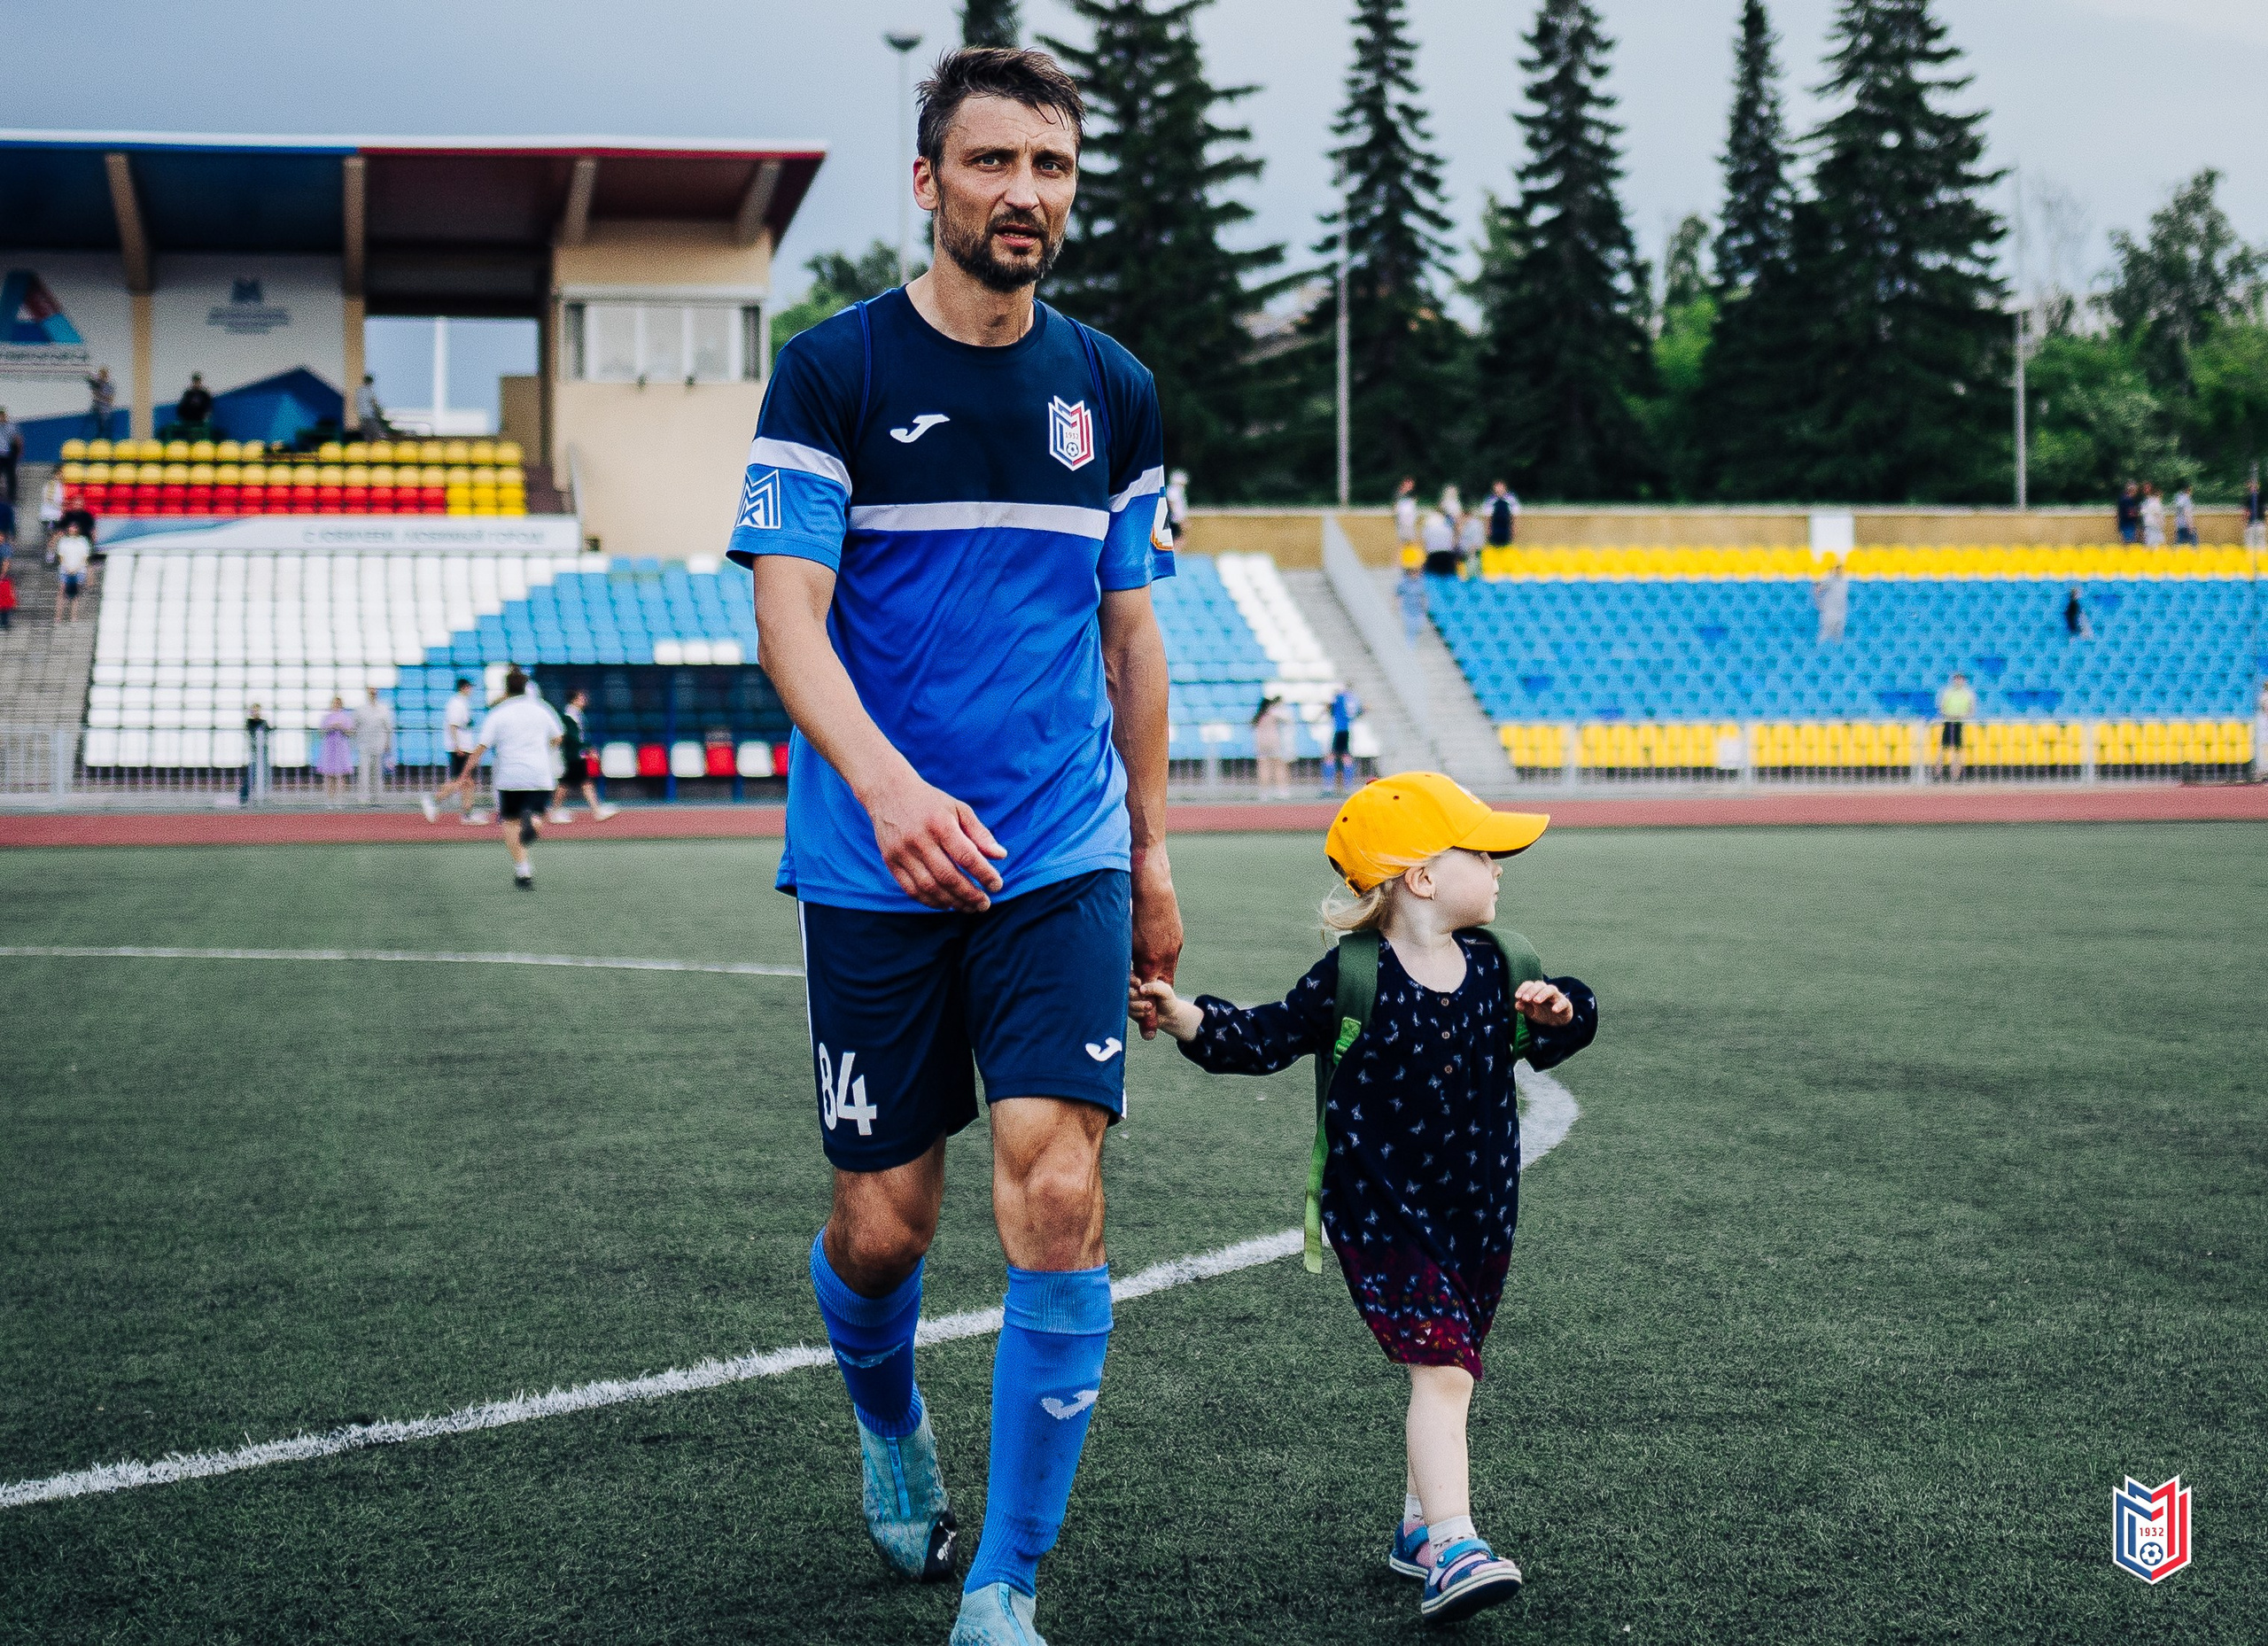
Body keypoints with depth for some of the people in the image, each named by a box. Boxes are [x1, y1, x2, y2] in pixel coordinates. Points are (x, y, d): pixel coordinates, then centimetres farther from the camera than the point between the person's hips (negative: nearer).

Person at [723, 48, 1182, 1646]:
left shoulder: (1112, 391, 9)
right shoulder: (832, 373, -4)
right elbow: (788, 616, -12)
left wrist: (1152, 856, 17)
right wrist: (887, 783, -29)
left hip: (1063, 858, 2)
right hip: (872, 866, -2)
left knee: (1058, 1196, -12)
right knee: (883, 1224, 4)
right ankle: (890, 1429, 40)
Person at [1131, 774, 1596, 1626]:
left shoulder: (1501, 966, 3)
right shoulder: (1350, 979, -12)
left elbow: (1548, 1042, 15)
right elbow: (1264, 1039, -6)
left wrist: (1560, 1012, -8)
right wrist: (1184, 1015, -22)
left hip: (1480, 1212, 6)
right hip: (1381, 1215, -6)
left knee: (1449, 1372, 15)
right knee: (1441, 1367, -17)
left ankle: (1420, 1526, 32)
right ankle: (1452, 1548, -21)